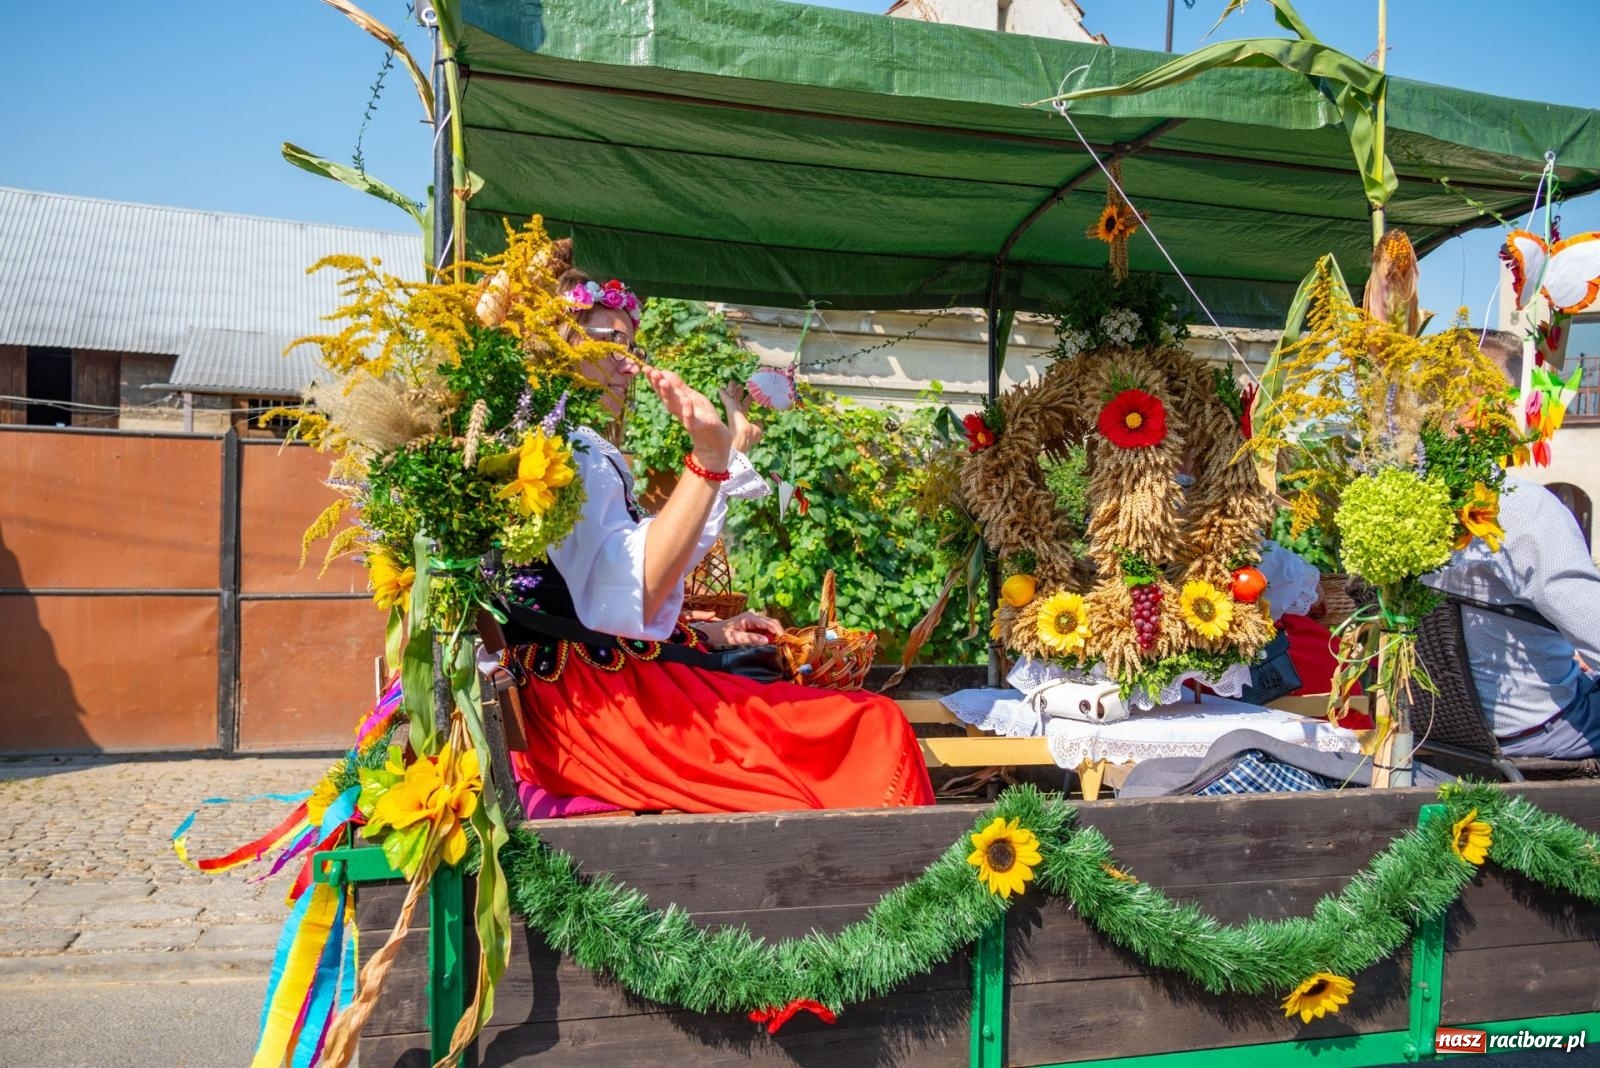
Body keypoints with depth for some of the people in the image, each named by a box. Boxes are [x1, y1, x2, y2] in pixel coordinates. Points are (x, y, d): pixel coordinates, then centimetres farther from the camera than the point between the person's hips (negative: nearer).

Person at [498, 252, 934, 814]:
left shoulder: (587, 452, 22)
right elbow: (628, 598, -24)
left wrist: (713, 632, 17)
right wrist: (710, 457, -29)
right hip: (594, 699, -9)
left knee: (875, 725, -1)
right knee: (876, 732, -15)